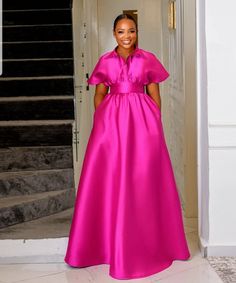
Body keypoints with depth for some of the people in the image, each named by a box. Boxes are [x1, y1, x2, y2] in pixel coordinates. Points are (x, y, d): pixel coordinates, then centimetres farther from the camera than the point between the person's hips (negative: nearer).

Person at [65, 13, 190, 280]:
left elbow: (154, 94, 6)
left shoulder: (148, 59, 3)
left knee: (143, 179, 2)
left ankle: (147, 244, 17)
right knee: (110, 179, 2)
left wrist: (156, 123, 3)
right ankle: (110, 243, 17)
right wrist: (101, 121, 6)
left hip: (142, 121, -1)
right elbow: (99, 95, 11)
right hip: (111, 121, 1)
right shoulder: (105, 61, 6)